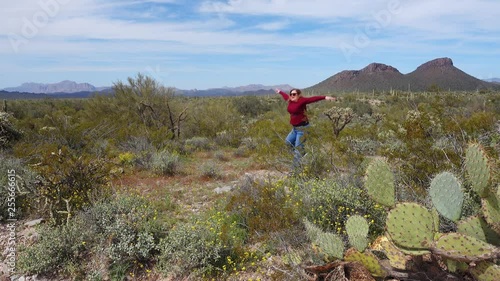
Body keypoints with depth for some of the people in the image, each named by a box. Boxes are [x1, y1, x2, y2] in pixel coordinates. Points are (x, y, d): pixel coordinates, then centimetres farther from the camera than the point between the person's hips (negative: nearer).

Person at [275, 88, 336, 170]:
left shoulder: (302, 100, -16)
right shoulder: (290, 100, 6)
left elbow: (313, 98, -28)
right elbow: (285, 95, 27)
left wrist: (325, 97, -41)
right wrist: (280, 92, 47)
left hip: (302, 127, -9)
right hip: (295, 127, 9)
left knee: (298, 147, -5)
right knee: (288, 141, 23)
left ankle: (297, 167, 5)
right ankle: (302, 154, 37)